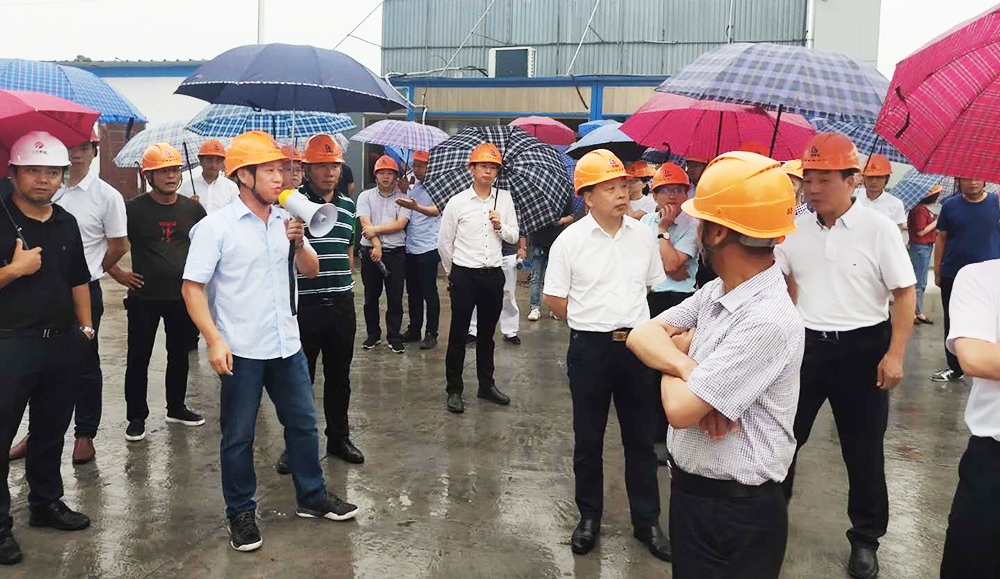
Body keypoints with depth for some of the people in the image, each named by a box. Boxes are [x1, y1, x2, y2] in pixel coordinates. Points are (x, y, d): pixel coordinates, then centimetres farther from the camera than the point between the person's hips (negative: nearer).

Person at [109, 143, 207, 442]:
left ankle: (177, 408, 31)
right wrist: (117, 273, -5)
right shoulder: (134, 209, -8)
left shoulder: (192, 209, 1)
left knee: (179, 354, 14)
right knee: (138, 358, 5)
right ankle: (136, 417, 19)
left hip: (182, 295, 3)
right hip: (144, 297, -3)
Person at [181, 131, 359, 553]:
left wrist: (298, 242, -10)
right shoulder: (215, 227, -10)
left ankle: (312, 497, 31)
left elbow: (310, 271, 10)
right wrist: (214, 340, -18)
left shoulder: (285, 220, 6)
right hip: (240, 351, -5)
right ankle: (241, 514, 24)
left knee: (303, 423, 14)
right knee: (238, 436, 7)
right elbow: (192, 287, -10)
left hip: (286, 344, 5)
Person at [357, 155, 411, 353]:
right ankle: (373, 334, 23)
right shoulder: (366, 196, 6)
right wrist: (376, 244, -16)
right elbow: (365, 223, -5)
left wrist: (375, 229, -12)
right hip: (370, 252, 1)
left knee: (395, 298, 2)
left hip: (396, 253, -1)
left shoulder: (403, 198, 4)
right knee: (371, 296, 10)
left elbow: (400, 224, -8)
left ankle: (394, 338, 11)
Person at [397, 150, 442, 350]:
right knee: (413, 291, 14)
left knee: (429, 292, -1)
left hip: (428, 247, -7)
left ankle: (431, 334, 7)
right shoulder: (411, 185, 14)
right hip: (410, 247, 7)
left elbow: (436, 210, -24)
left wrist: (415, 206, -42)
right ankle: (414, 330, 25)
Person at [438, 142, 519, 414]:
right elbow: (444, 243, 3)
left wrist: (500, 226, -10)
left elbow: (513, 237, 9)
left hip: (493, 274, 3)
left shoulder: (505, 199, 5)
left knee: (487, 333, 14)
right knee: (458, 334, 3)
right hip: (464, 275, -3)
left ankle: (487, 385, 27)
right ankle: (454, 389, 14)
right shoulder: (457, 202, -4)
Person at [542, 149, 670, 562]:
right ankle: (589, 517, 28)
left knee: (641, 437, 11)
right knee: (588, 438, 11)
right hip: (589, 348, -2)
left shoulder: (642, 235, 2)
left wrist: (631, 322, 10)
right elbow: (553, 298, -4)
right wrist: (595, 324, 0)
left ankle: (647, 521, 25)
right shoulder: (570, 240, -8)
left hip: (636, 344, 3)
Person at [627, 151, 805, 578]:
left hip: (737, 515, -8)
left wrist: (672, 353, -8)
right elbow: (642, 335, -1)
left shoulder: (768, 321, -28)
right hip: (689, 490, 8)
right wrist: (687, 364, -20)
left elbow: (680, 409, -29)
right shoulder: (714, 292, 0)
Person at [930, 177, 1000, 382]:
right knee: (953, 323, 11)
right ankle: (955, 368, 24)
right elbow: (941, 239, 6)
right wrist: (937, 272, 4)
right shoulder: (950, 206, 3)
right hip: (953, 276, 2)